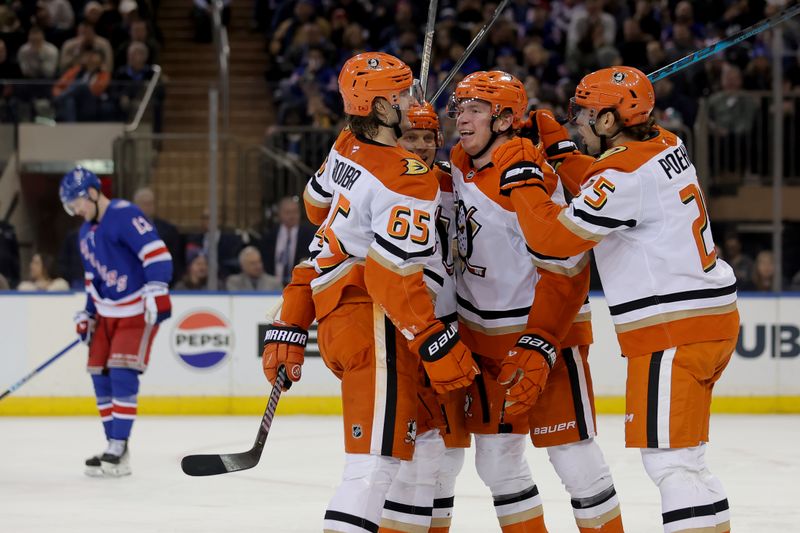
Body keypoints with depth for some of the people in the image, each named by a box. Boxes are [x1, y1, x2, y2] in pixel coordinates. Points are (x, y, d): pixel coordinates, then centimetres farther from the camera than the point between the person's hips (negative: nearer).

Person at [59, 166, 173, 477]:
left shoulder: (124, 215, -17)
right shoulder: (86, 233, 14)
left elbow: (157, 253, -26)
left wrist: (157, 292, -33)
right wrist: (87, 315, 16)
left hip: (138, 310, -9)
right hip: (107, 312, 9)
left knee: (122, 375, -16)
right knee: (101, 377, 5)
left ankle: (119, 449, -15)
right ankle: (114, 447, 11)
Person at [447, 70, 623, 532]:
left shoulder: (525, 175, -24)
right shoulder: (461, 162, 2)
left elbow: (565, 269, -25)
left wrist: (539, 347, -29)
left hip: (545, 328, -8)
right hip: (484, 336, 8)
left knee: (572, 453, -7)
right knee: (496, 453, 10)